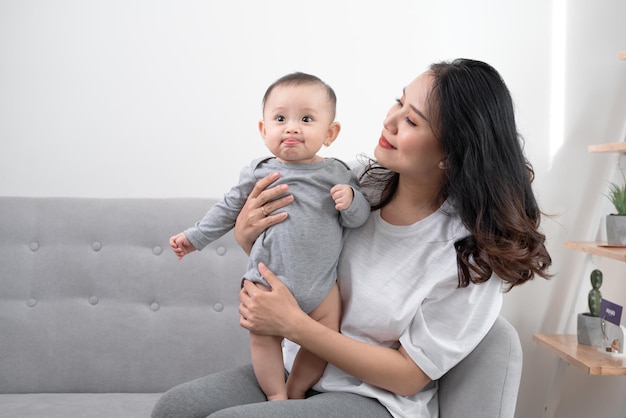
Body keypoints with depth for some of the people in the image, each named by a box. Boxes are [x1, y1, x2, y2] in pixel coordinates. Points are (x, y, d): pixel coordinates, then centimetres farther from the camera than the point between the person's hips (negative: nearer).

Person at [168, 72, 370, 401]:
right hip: (268, 279, 0)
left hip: (321, 282, 1)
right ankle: (277, 398, 23)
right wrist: (195, 237, 14)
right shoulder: (258, 174, -2)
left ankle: (296, 393, 28)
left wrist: (350, 200, -20)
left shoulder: (337, 174, -3)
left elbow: (359, 219, 2)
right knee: (264, 339, 4)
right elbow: (229, 208, 11)